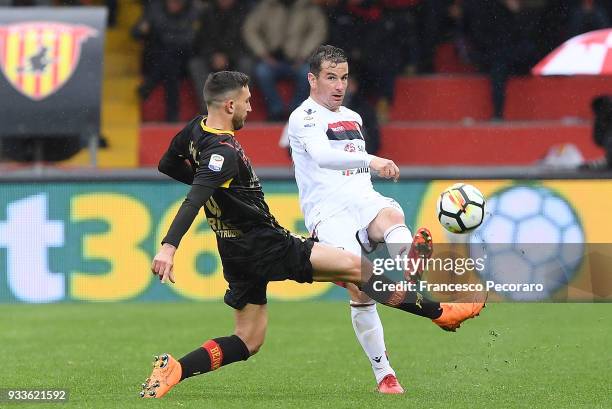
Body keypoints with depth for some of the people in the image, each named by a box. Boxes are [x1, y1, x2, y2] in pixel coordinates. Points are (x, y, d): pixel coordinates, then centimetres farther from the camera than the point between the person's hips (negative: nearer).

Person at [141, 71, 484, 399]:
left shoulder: (196, 129, 5)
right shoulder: (224, 152, -23)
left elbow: (167, 165, 21)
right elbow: (193, 201, -34)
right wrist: (169, 247, -43)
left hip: (238, 254, 10)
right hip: (264, 246, -10)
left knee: (248, 341, 14)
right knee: (355, 267, -6)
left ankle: (171, 370, -3)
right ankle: (439, 312, -3)